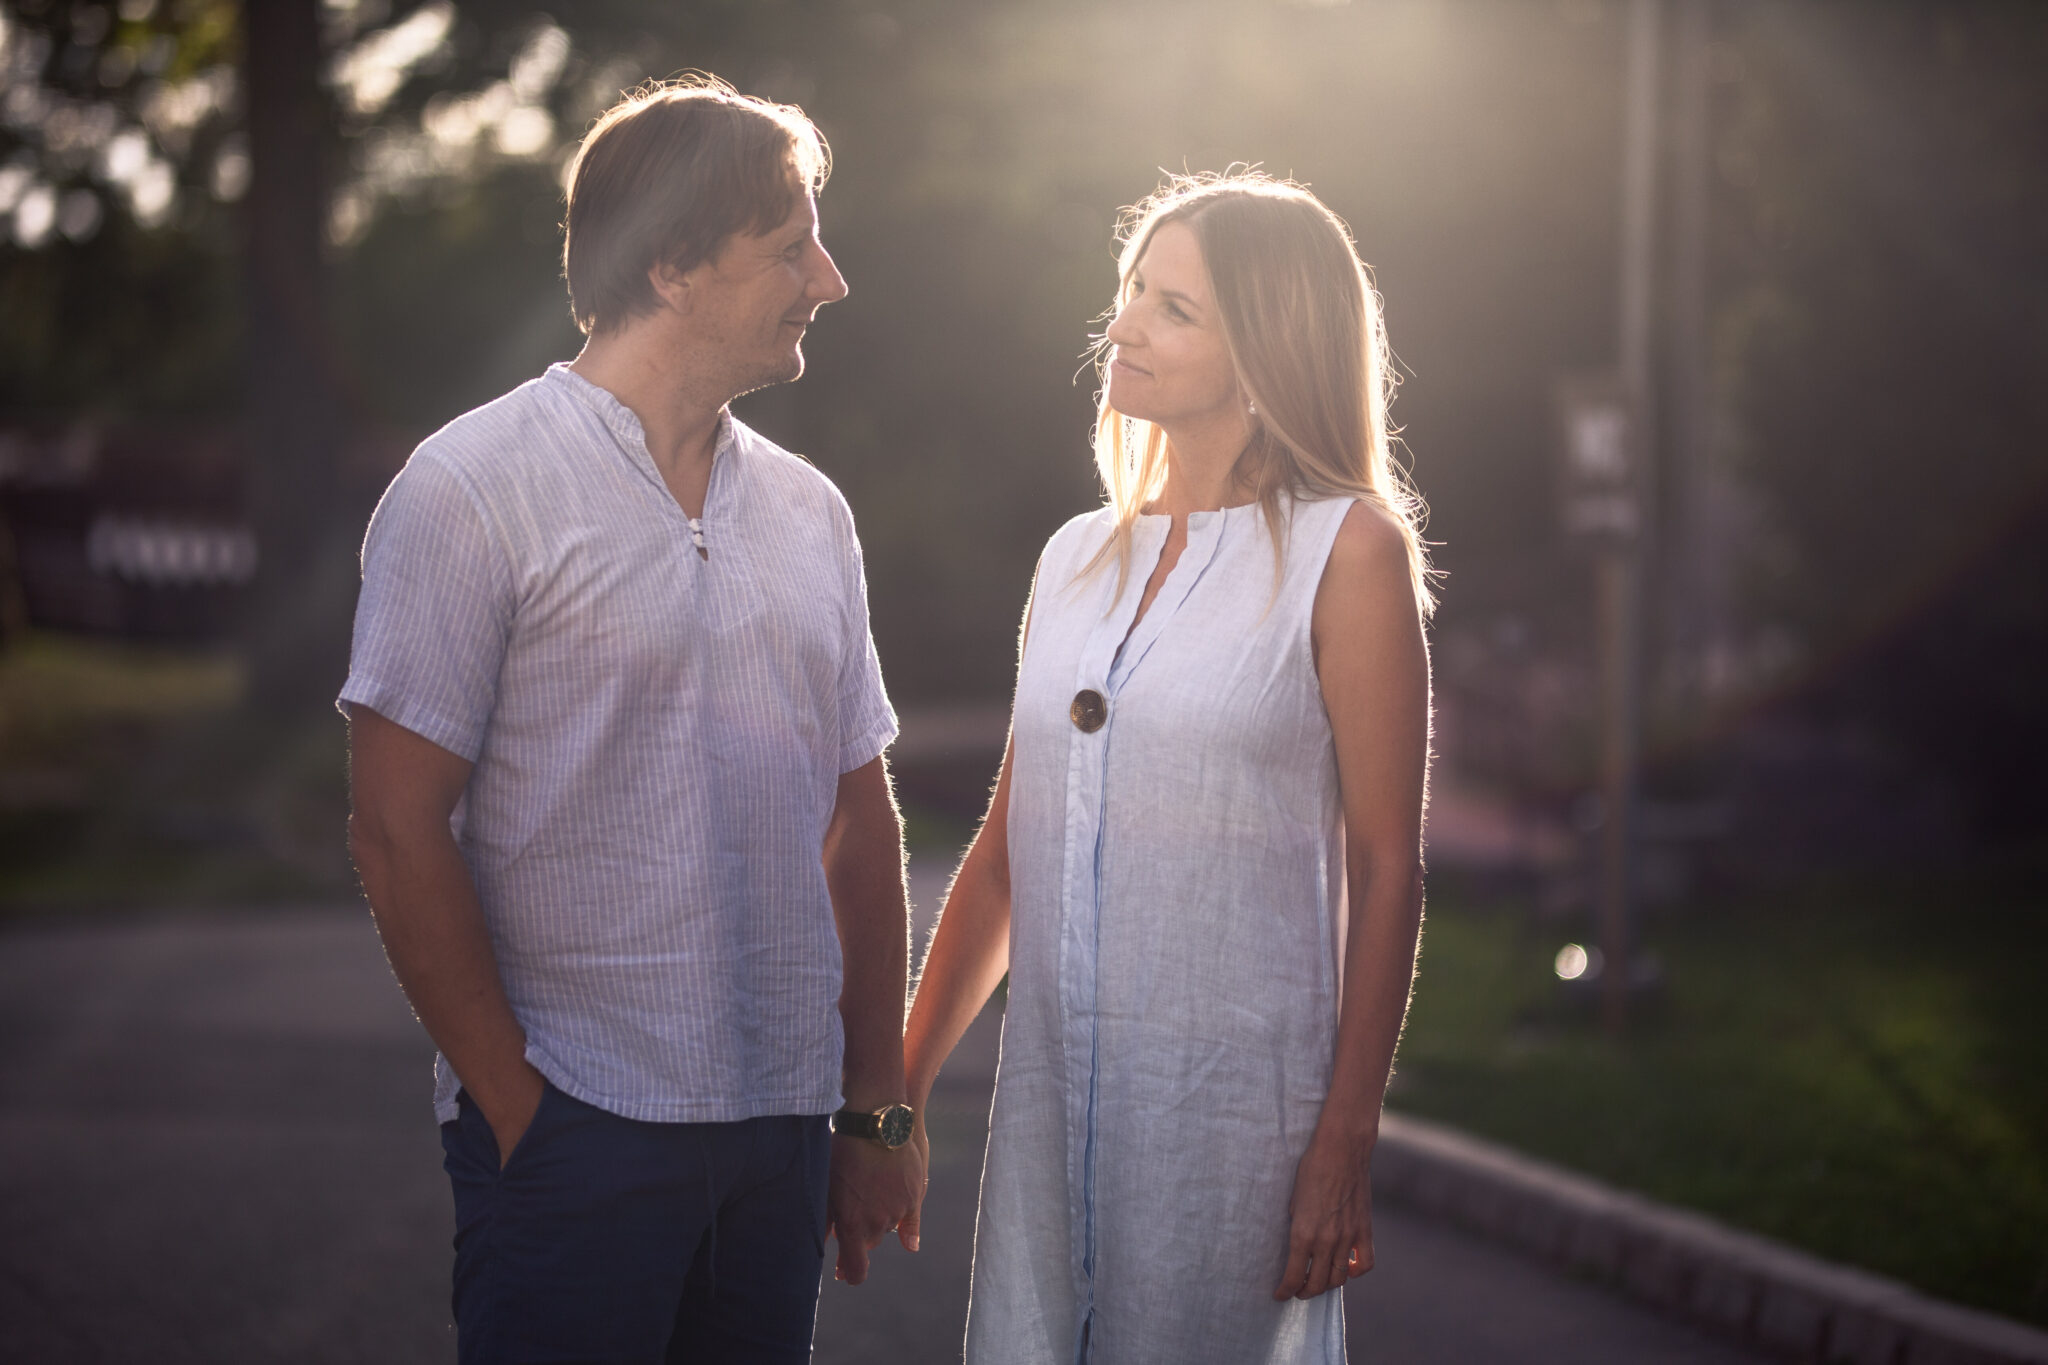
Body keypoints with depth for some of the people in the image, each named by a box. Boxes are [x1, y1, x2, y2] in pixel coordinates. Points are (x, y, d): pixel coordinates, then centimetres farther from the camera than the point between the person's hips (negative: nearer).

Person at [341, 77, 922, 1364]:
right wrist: (517, 1104, -11)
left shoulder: (809, 511, 12)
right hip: (573, 1130, -5)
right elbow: (399, 826, -9)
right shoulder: (473, 489, -6)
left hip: (782, 1125, 5)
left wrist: (878, 1110, 12)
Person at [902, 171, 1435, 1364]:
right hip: (1052, 1088, 5)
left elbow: (1386, 867, -7)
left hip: (1235, 1100, -5)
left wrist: (1345, 1144, -12)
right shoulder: (1079, 558, 12)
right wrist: (897, 1089, 12)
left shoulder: (1346, 550, -5)